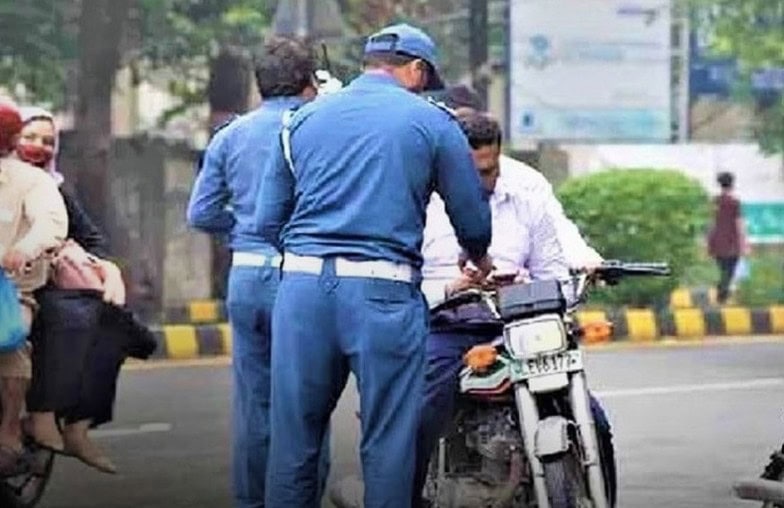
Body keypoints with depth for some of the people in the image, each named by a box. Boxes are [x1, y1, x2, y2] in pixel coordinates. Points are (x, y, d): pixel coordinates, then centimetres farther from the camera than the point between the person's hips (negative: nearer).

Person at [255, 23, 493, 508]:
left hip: (303, 285, 4)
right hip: (383, 294, -3)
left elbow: (269, 220, 15)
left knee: (294, 437, 8)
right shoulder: (430, 122, 6)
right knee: (388, 443, 2)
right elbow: (473, 217, 10)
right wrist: (479, 259, 32)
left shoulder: (304, 118, 15)